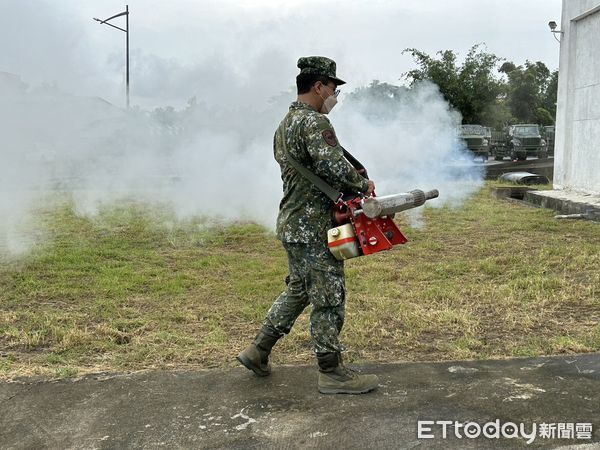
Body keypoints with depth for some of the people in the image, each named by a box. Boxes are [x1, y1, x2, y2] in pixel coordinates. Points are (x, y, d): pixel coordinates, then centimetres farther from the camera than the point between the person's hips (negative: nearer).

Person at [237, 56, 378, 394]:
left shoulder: (285, 124, 16)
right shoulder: (314, 122, -16)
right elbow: (334, 166, -28)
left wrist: (352, 182, 7)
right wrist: (363, 184, -9)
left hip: (293, 224, 10)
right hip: (314, 228, -10)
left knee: (298, 290, 21)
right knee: (329, 298, 1)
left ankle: (259, 351, 27)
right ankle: (332, 373, 12)